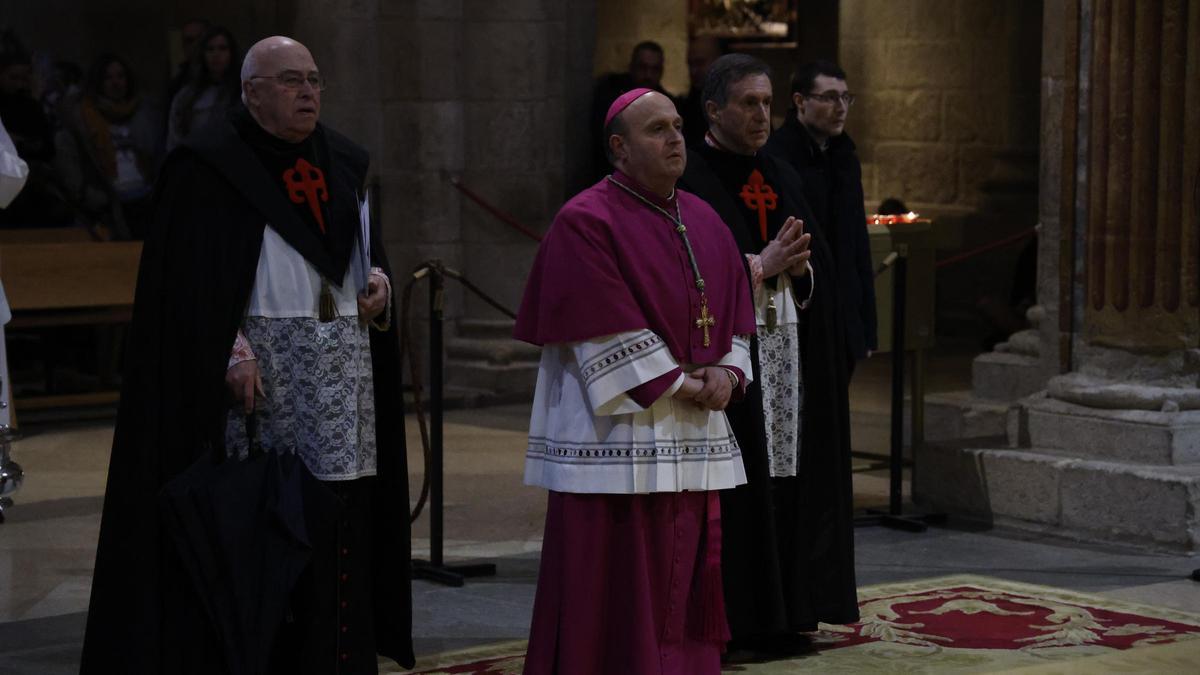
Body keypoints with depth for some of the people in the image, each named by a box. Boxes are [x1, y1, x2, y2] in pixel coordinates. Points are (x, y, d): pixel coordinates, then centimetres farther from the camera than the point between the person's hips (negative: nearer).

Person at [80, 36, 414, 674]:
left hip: (344, 368, 6)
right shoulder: (209, 166, -5)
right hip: (262, 365, -6)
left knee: (341, 521, 4)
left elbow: (368, 246, 22)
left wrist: (378, 281, 0)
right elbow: (188, 274, -10)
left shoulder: (342, 162, 14)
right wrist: (232, 352, -19)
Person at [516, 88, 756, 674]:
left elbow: (734, 317, 12)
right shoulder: (585, 222, -9)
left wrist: (727, 373, -7)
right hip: (617, 436, -7)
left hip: (692, 441, 7)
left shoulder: (704, 223, 13)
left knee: (686, 581, 9)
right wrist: (677, 386, -14)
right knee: (614, 592, -3)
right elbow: (607, 336, -15)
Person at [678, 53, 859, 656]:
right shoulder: (687, 180, -5)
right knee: (732, 484, -6)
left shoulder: (782, 179, 16)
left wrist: (797, 267, -9)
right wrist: (761, 266, -17)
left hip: (788, 351, 6)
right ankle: (724, 615, 0)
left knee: (787, 474, 5)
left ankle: (779, 614, 11)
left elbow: (821, 262, 13)